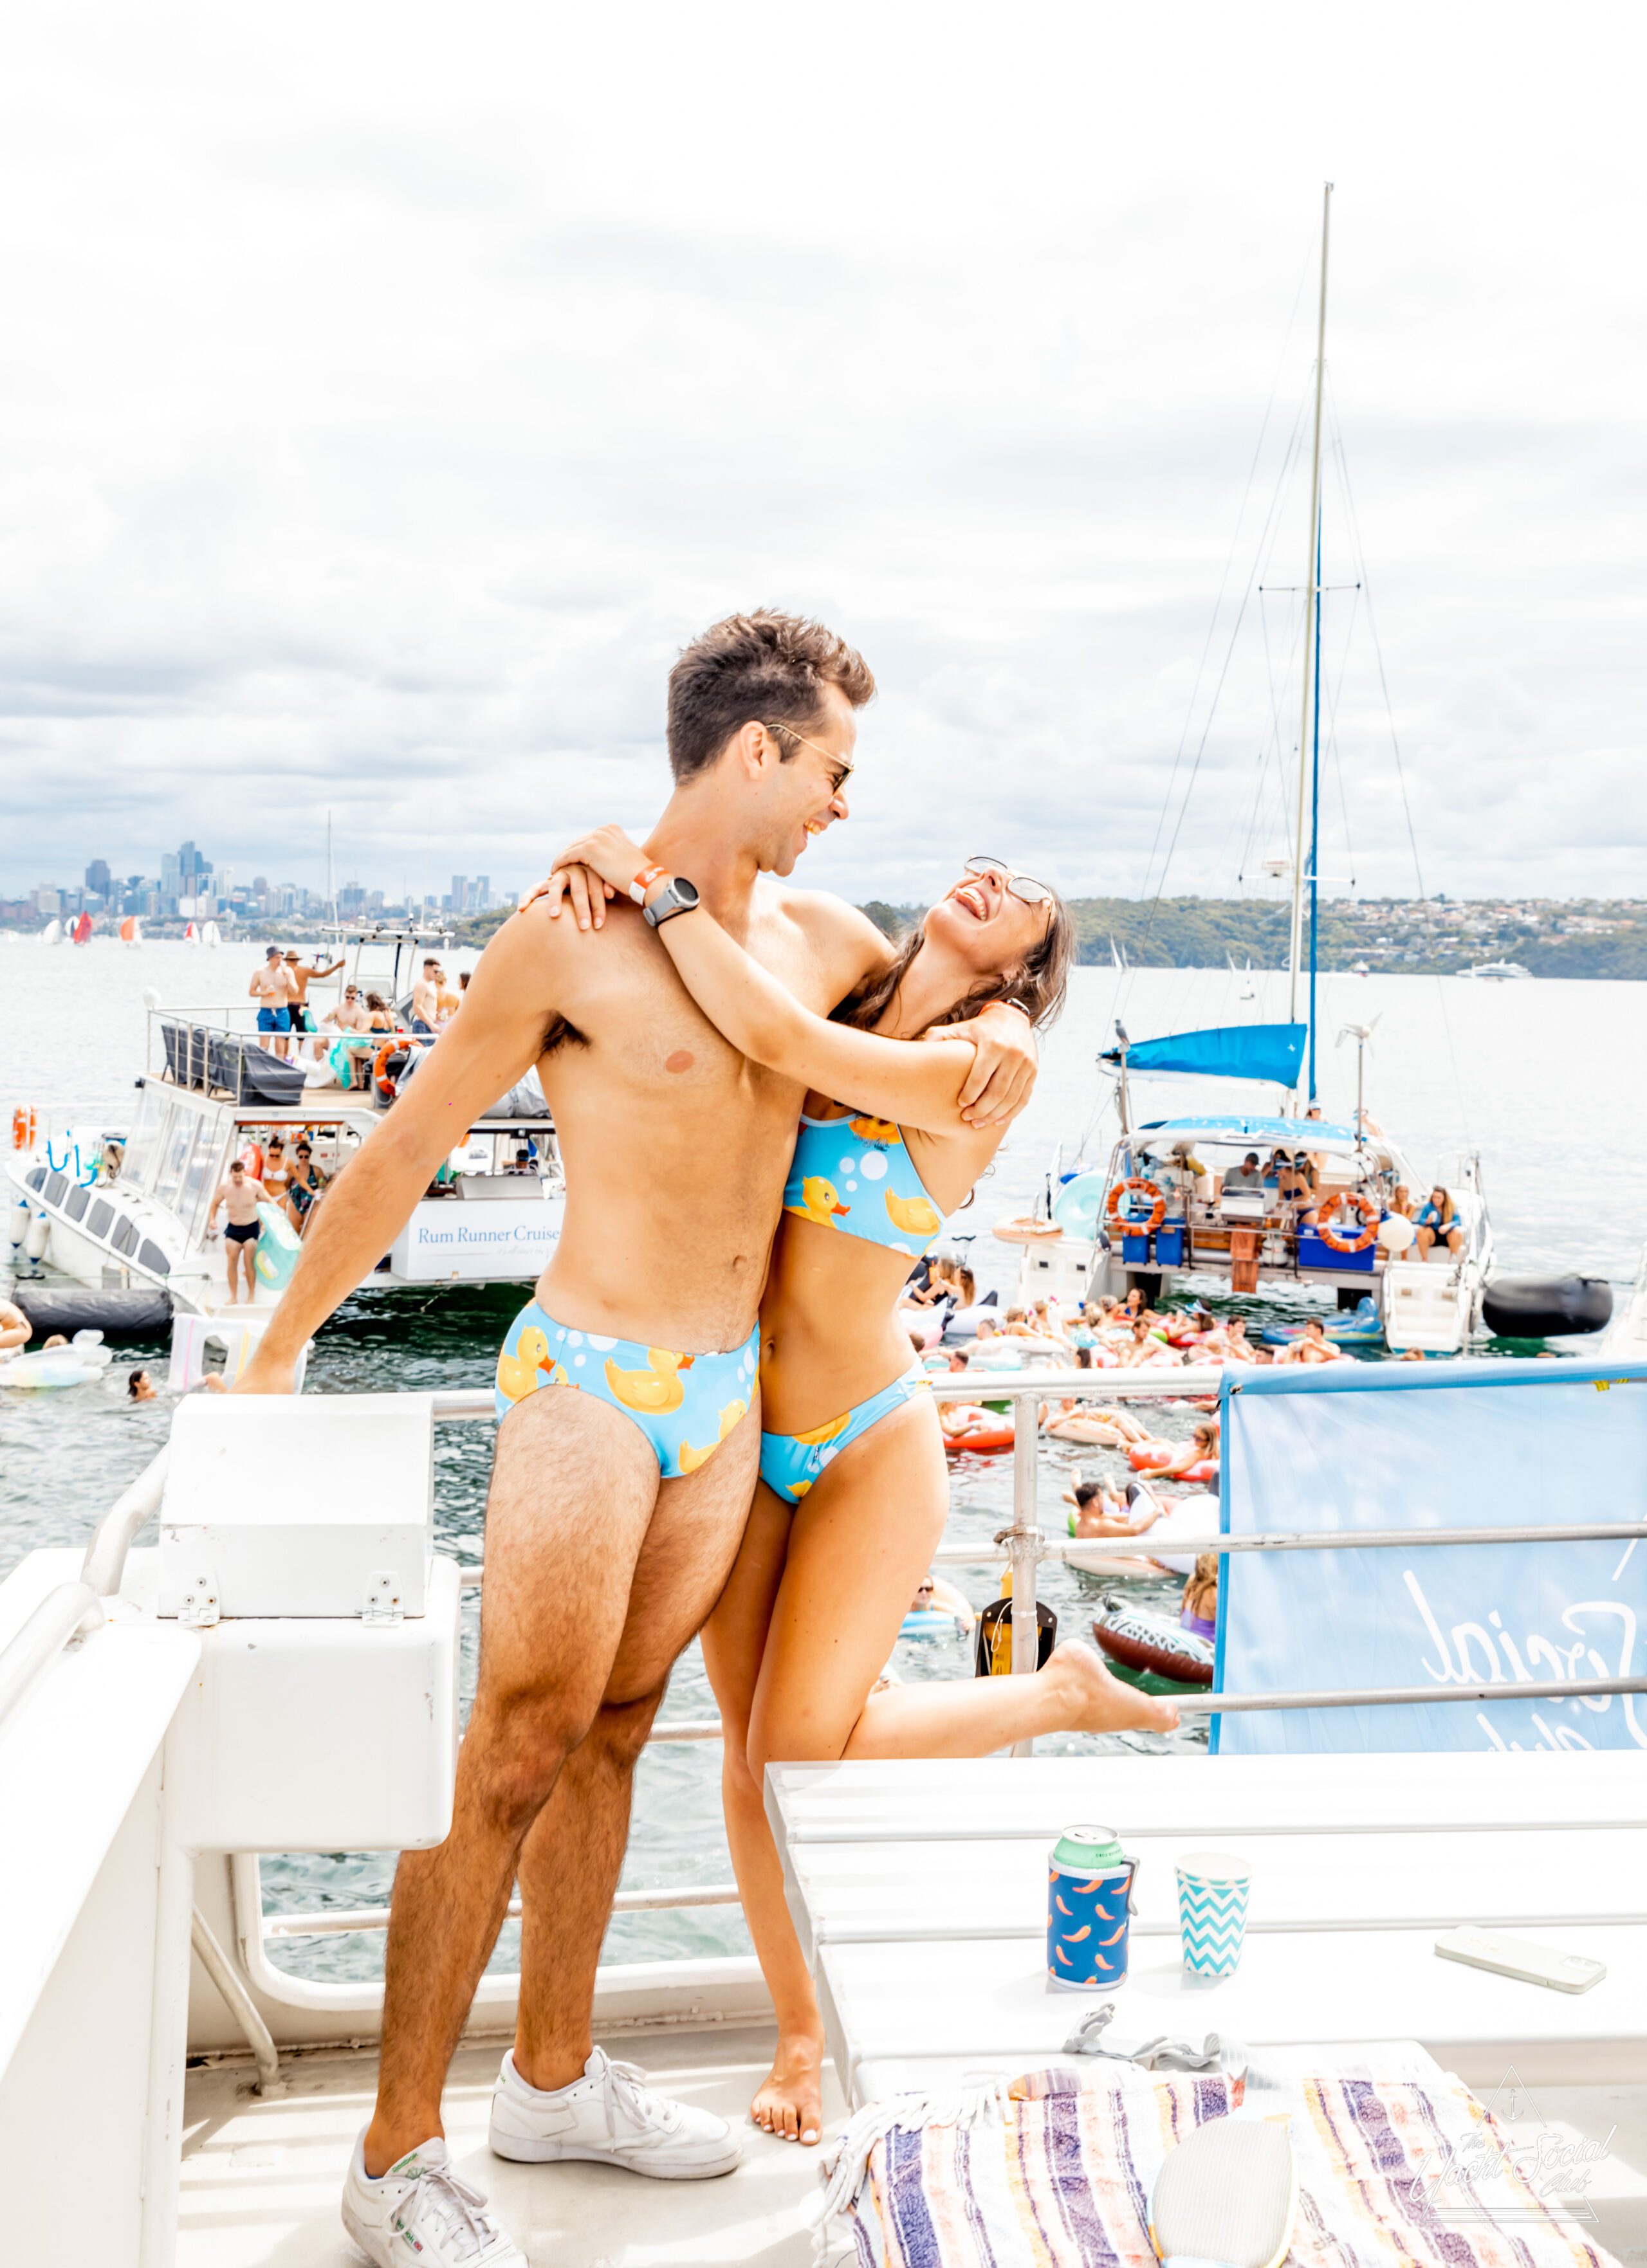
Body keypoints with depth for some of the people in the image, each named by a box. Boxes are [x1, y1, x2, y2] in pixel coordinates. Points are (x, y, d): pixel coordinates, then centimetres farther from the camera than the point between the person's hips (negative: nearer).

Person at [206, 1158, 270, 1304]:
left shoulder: (255, 1185, -15)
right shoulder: (224, 1187, -7)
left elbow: (270, 1202, -5)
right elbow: (215, 1203, 10)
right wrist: (212, 1219, -6)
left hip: (251, 1228, -3)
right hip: (233, 1228, 3)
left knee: (249, 1262, -7)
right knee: (232, 1262, -2)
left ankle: (251, 1296, 5)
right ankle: (233, 1297, 4)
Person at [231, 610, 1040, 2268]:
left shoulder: (817, 938, 7)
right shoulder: (568, 939, -12)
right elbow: (400, 1152, -5)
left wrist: (1005, 1029, 3)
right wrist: (275, 1353, 0)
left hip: (727, 1399, 7)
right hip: (588, 1384, -6)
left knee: (613, 1737, 16)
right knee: (512, 1757, -5)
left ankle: (553, 2081, 30)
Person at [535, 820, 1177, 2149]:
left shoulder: (972, 1078, -15)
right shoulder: (841, 1014, 3)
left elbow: (776, 1036, -28)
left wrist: (649, 877, -22)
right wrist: (603, 877, -10)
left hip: (867, 1447, -5)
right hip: (743, 1437, 5)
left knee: (804, 1753, -9)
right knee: (750, 1752, 8)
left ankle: (1060, 1693, 16)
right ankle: (804, 2037, 26)